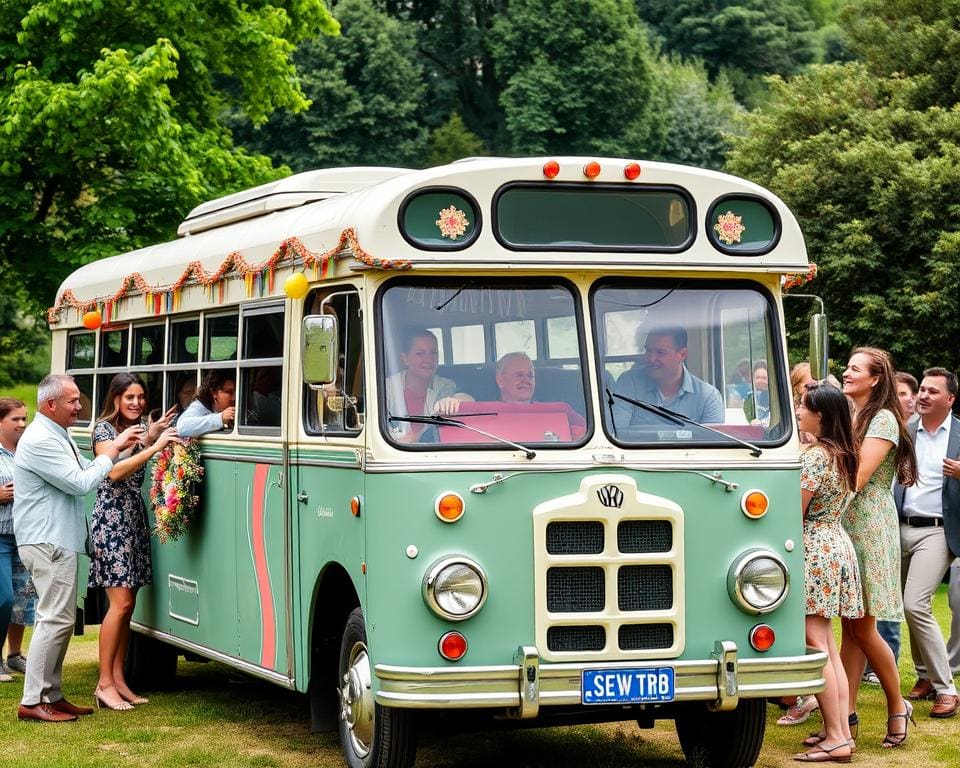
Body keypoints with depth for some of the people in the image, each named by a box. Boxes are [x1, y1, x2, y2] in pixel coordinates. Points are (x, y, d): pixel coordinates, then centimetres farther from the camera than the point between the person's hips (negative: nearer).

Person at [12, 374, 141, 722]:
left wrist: (117, 447, 10)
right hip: (47, 542, -11)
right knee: (56, 619, -11)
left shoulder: (58, 436, 17)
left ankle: (51, 694, 17)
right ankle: (32, 701, -9)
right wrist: (111, 452, -10)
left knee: (58, 618, 12)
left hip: (58, 540, 11)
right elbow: (82, 483, -20)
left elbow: (86, 471, 23)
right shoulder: (40, 440, -17)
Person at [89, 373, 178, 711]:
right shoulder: (104, 428, -6)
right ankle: (105, 684, -9)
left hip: (136, 518, 7)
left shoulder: (142, 428, 14)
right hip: (111, 518, -7)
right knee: (121, 602, -12)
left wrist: (151, 436, -7)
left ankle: (118, 680, 10)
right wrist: (153, 447, -27)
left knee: (127, 604, 6)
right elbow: (114, 471, -21)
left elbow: (138, 475, 5)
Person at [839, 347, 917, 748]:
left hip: (869, 527, -7)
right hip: (842, 526, 7)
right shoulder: (847, 414, 15)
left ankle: (897, 706, 10)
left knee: (863, 628, -5)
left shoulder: (882, 419, -9)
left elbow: (857, 479, -17)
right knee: (849, 626, 6)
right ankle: (846, 711, 6)